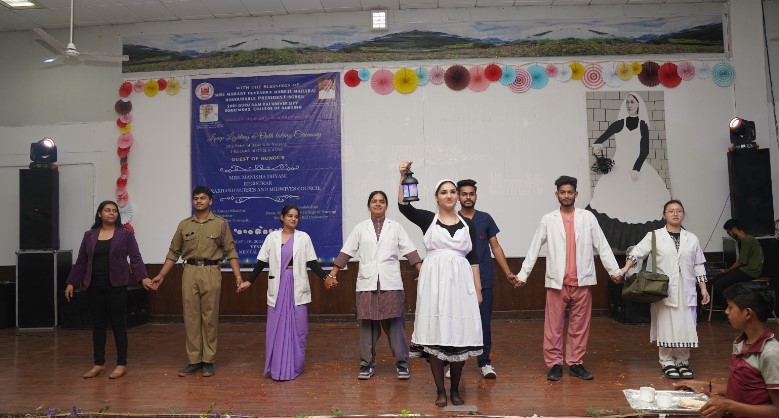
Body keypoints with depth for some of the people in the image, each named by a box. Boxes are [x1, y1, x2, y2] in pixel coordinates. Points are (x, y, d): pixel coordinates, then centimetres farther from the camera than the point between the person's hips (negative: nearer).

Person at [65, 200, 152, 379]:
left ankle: (122, 364, 9)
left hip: (116, 285, -3)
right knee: (98, 324, 9)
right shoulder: (89, 235, 9)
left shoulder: (125, 234, 0)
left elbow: (135, 258, -6)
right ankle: (99, 363, 20)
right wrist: (71, 283, 7)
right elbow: (81, 261, 11)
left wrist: (143, 277, -19)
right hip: (94, 286, 3)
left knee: (118, 323, 1)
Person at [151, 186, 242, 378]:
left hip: (211, 272, -2)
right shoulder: (184, 225, 10)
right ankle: (194, 360, 14)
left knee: (209, 317, 3)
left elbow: (230, 251, 0)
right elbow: (174, 252, 13)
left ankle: (208, 360, 12)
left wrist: (238, 276, -9)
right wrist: (161, 275, 8)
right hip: (190, 272, 3)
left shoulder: (221, 224, 2)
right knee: (190, 317, 5)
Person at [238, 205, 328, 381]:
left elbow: (312, 262, 1)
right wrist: (249, 281, -1)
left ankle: (294, 366, 14)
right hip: (278, 286, 1)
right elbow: (262, 262, 5)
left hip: (297, 286, 0)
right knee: (276, 326, 2)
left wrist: (325, 278, -10)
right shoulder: (272, 237, 4)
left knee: (297, 326, 3)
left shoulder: (303, 237, 3)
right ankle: (277, 367, 11)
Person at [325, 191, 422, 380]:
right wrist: (332, 275, 2)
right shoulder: (360, 228, 8)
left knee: (395, 322, 1)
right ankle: (367, 363, 14)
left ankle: (402, 362, 10)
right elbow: (345, 253, 7)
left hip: (390, 283, 0)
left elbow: (410, 251, 3)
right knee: (367, 323, 3)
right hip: (367, 283, 1)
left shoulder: (395, 227, 8)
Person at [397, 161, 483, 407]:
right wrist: (403, 178, -23)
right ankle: (440, 390, 14)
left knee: (460, 335, 3)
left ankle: (455, 389, 19)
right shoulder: (427, 219, 4)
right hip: (434, 281, -1)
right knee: (434, 335, 0)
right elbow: (403, 206, -13)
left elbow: (473, 258, 8)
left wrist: (478, 289, 4)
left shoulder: (467, 224, 9)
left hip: (460, 281, 2)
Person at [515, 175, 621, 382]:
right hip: (557, 281, -1)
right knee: (553, 324, 3)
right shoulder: (548, 219, 3)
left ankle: (575, 363, 20)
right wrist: (522, 274, 0)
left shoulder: (588, 217, 4)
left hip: (582, 280, 1)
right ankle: (555, 364, 13)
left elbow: (602, 246, 3)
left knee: (580, 324, 8)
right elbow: (534, 248, 3)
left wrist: (615, 270, -3)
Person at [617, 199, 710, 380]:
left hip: (686, 291, 3)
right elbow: (637, 252, -8)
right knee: (665, 325, 1)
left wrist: (703, 288, 8)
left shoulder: (692, 239, 9)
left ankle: (683, 361, 18)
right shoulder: (655, 236, 0)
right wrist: (625, 269, -22)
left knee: (686, 326, 3)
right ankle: (667, 362, 13)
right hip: (663, 290, -3)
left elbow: (698, 265, 12)